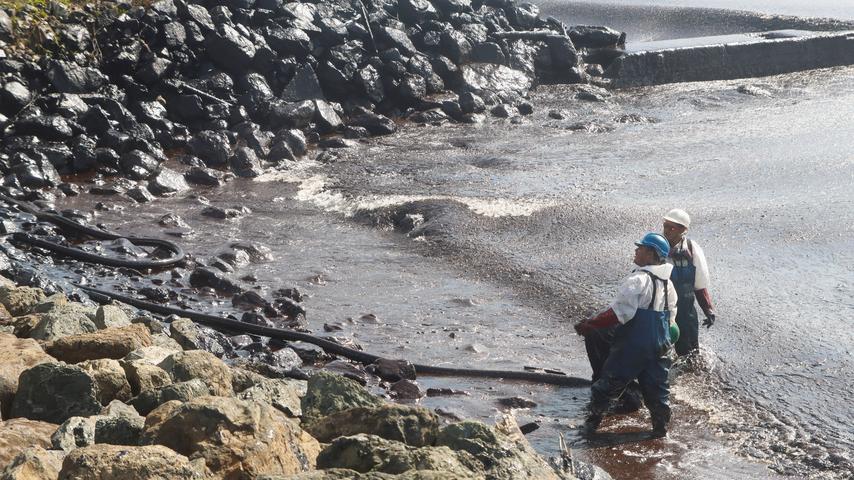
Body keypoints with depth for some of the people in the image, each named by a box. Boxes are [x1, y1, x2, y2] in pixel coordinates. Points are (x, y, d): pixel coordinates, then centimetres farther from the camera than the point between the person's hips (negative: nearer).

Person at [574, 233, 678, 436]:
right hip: (659, 346, 7)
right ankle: (661, 428, 20)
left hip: (632, 345, -7)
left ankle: (593, 421, 13)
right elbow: (671, 314, 15)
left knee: (609, 381, 6)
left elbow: (619, 312, -23)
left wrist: (590, 325, -18)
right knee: (657, 387, 15)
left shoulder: (638, 280, -19)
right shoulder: (667, 283, 7)